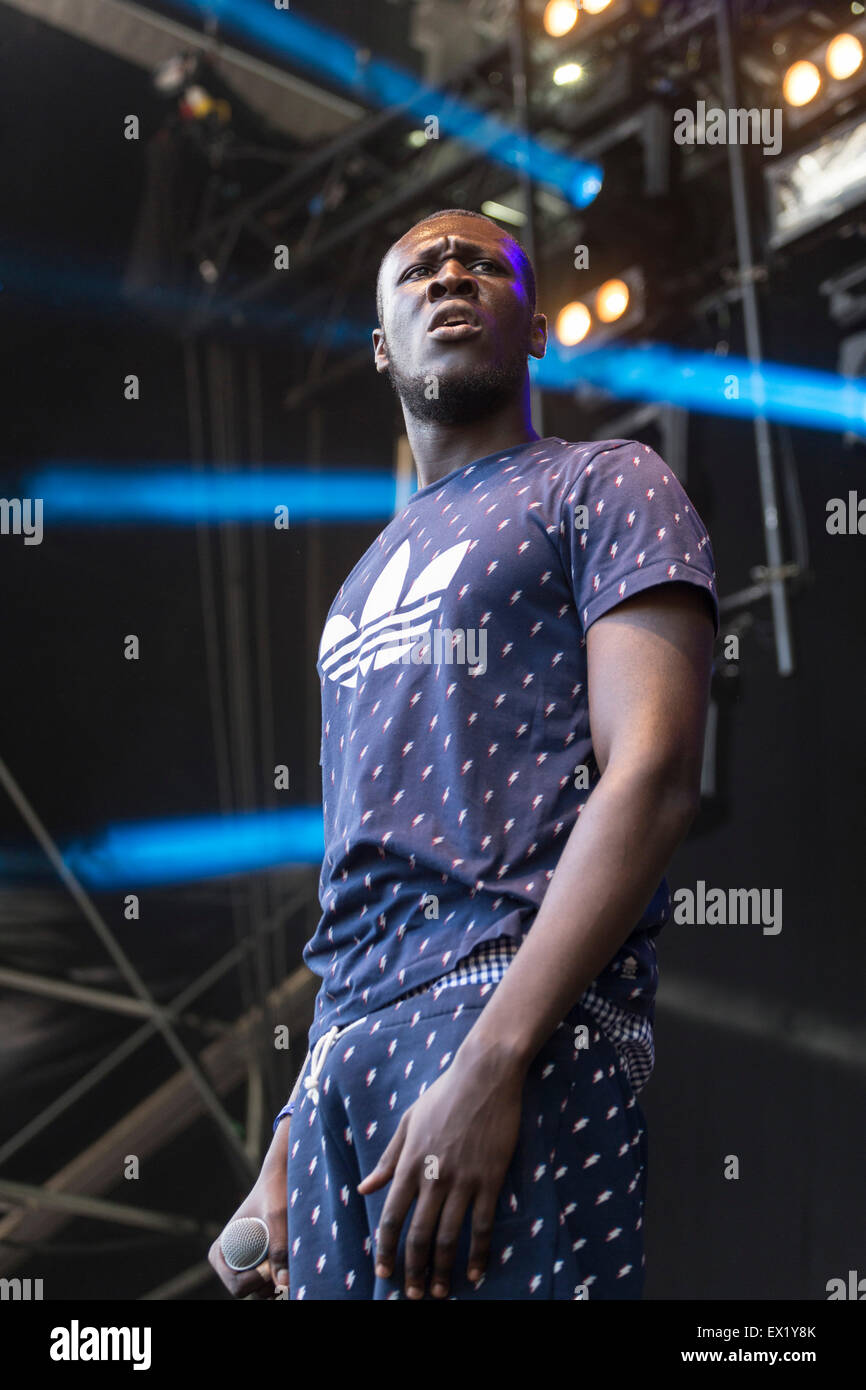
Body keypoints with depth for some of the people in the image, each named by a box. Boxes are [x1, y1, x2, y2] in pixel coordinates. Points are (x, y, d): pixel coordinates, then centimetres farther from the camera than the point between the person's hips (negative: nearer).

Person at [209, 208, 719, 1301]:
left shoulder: (606, 488, 7)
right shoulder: (369, 579, 28)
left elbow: (652, 776, -9)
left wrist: (493, 1057, -20)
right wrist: (291, 1141, 15)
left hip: (525, 1018, -6)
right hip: (347, 1040, 7)